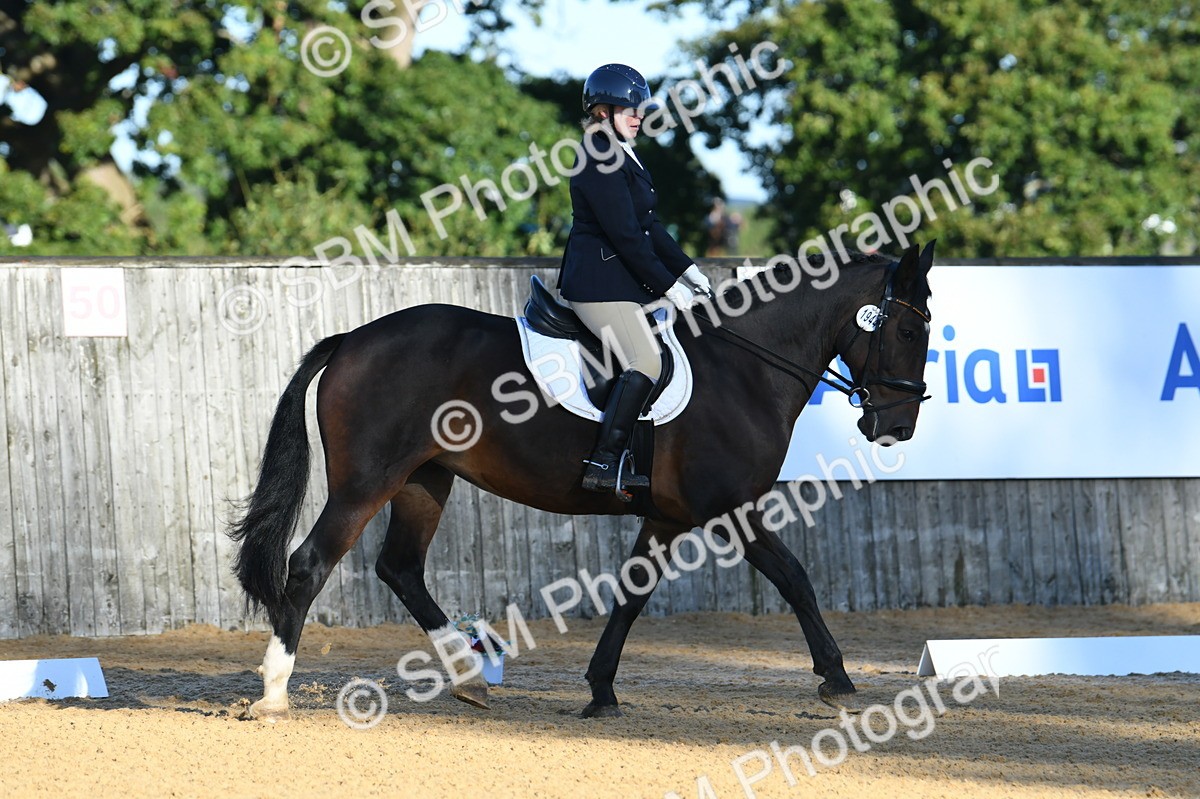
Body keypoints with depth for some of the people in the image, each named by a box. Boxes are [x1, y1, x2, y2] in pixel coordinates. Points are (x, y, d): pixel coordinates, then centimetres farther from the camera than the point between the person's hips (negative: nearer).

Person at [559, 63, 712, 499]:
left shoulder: (621, 156, 17)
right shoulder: (599, 160, -16)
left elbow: (648, 224, 20)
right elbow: (624, 234, -20)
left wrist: (685, 269, 12)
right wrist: (667, 286, -17)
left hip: (621, 279, 11)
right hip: (599, 284, -11)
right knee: (645, 362, -22)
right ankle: (603, 465, -25)